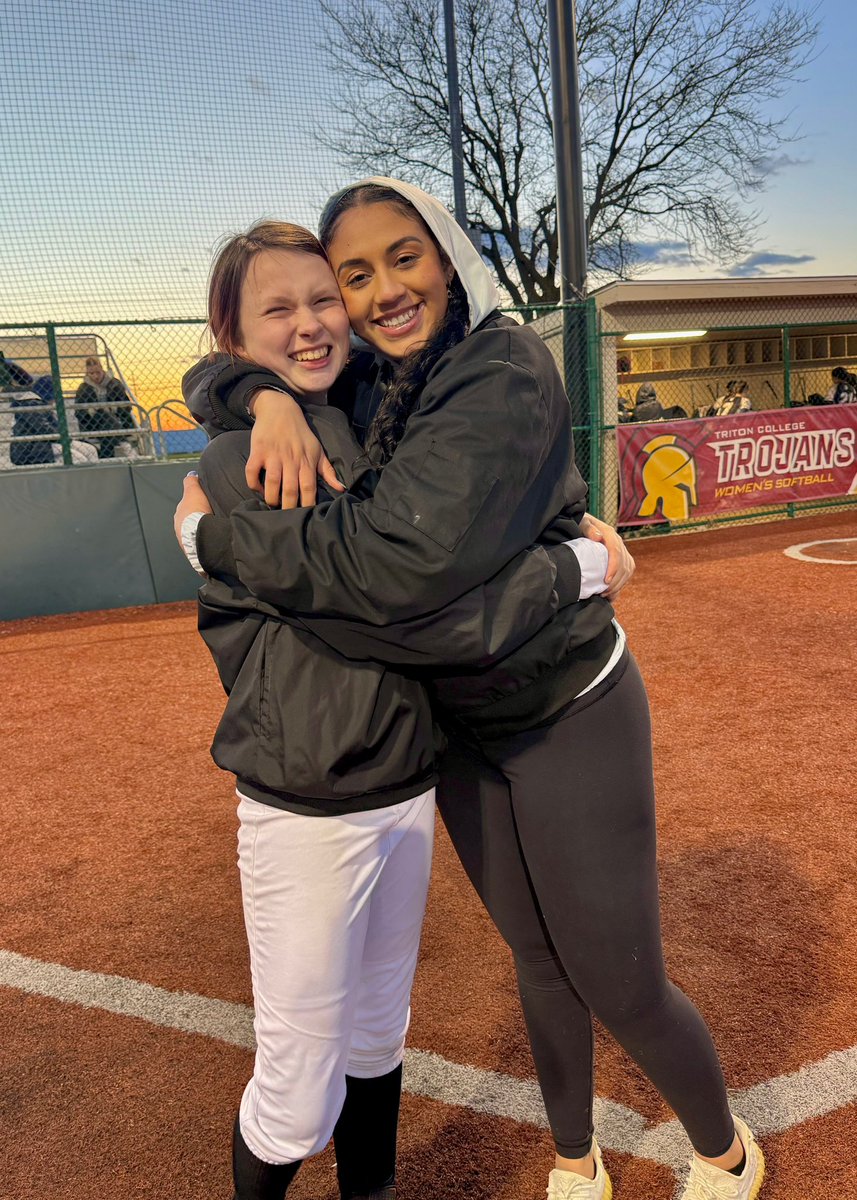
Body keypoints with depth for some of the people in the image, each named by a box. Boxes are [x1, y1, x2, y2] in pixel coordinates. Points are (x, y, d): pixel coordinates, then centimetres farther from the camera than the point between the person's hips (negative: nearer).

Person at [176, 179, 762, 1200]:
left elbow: (401, 559, -36)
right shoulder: (364, 391, 0)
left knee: (621, 985, 9)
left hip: (571, 720, -6)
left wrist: (208, 534, -24)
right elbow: (209, 385, 5)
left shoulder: (506, 368, -23)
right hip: (458, 731, 6)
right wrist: (269, 395, -19)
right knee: (539, 961, 22)